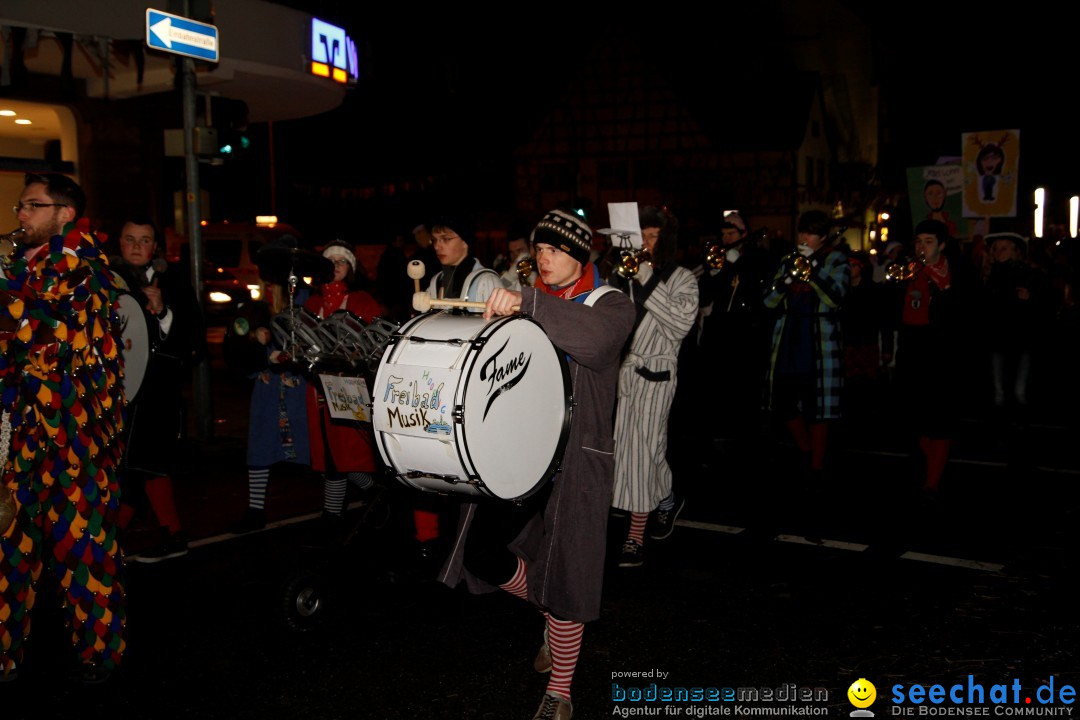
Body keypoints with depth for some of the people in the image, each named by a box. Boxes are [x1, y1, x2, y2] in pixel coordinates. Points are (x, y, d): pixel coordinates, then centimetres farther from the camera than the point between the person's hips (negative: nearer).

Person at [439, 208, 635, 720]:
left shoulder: (611, 304, -3)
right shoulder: (529, 304, 14)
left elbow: (595, 340, -27)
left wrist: (528, 303, -33)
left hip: (576, 458, -5)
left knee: (563, 573, 0)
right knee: (480, 551, 0)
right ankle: (552, 617, 31)